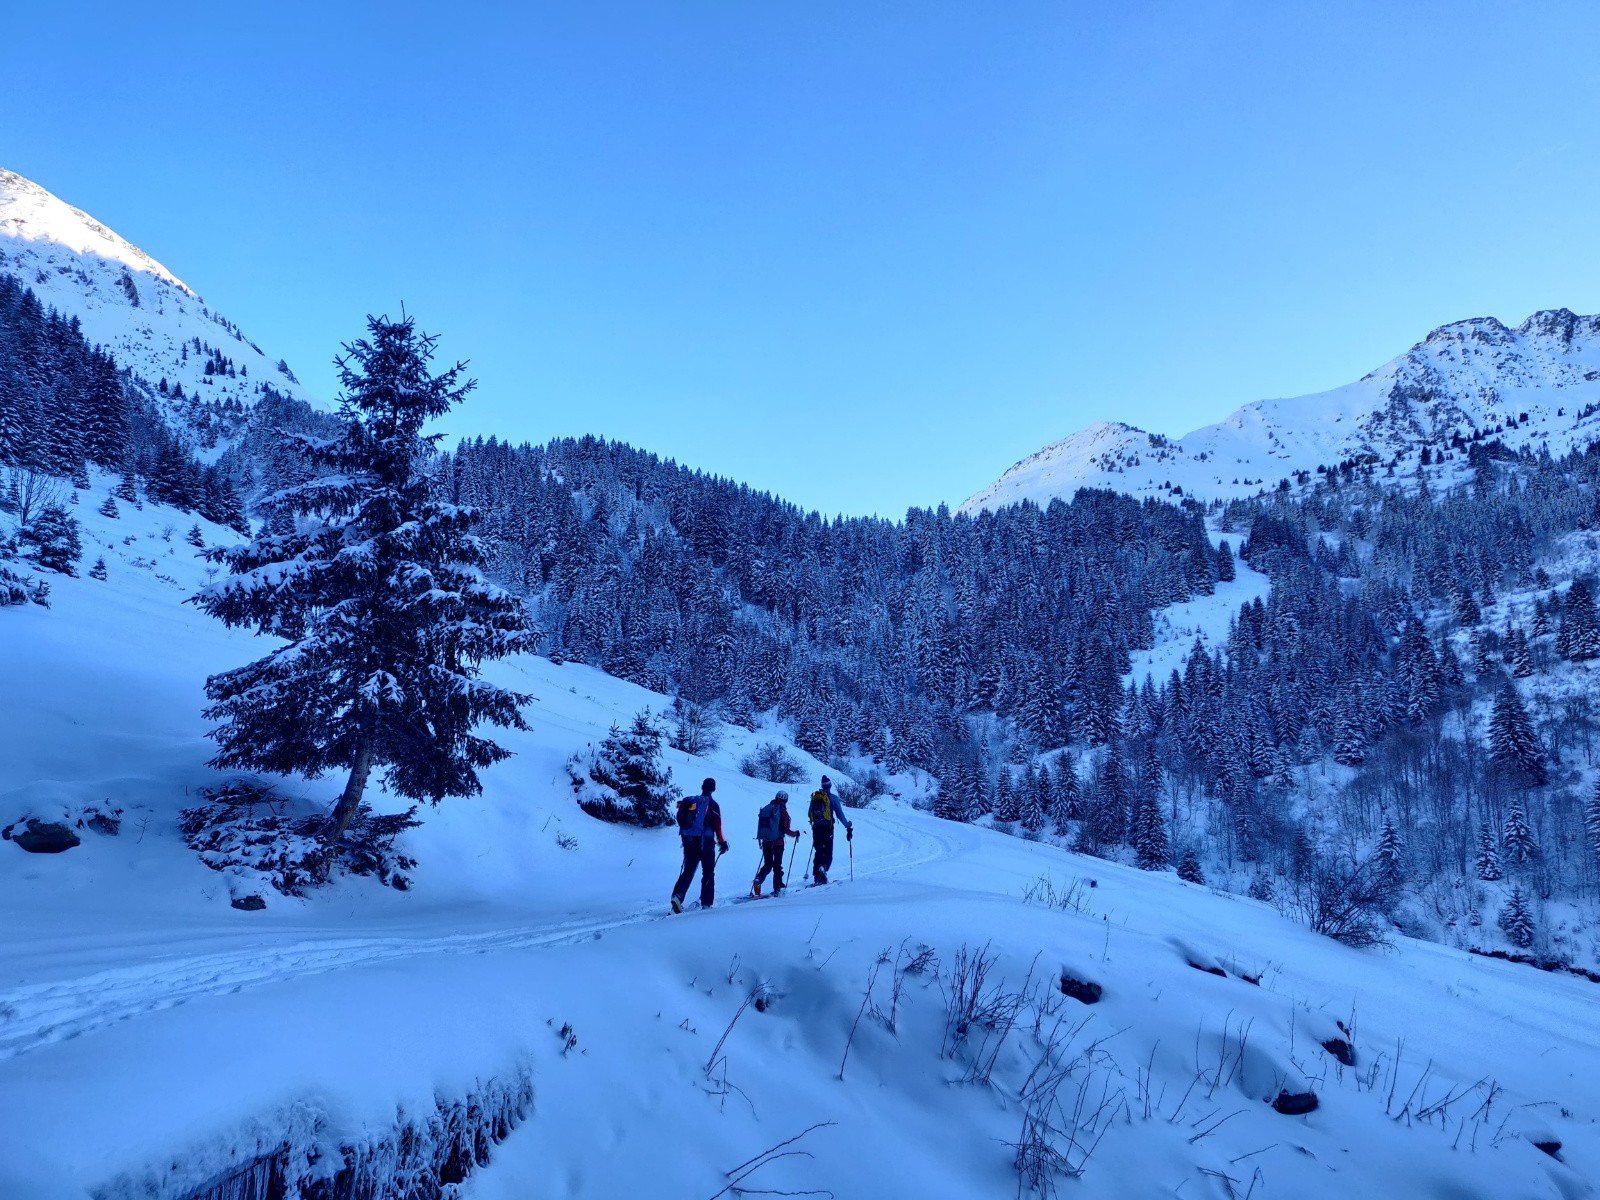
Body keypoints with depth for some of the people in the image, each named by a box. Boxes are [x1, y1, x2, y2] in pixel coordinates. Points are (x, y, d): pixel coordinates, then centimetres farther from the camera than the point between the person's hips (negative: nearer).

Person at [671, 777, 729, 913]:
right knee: (708, 873, 7)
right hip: (705, 842, -4)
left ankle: (677, 895, -14)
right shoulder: (712, 804, -6)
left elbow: (681, 821, 13)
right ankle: (706, 903, 5)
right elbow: (717, 825, -10)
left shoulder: (690, 801, 10)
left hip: (688, 842, 5)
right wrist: (722, 842, -1)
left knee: (688, 871, 9)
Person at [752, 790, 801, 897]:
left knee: (767, 865, 13)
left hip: (765, 842, 4)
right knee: (777, 865, 9)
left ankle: (758, 879, -12)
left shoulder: (765, 809, 6)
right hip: (778, 842, -4)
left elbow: (760, 826, 11)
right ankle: (776, 889, 9)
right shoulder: (783, 812, -10)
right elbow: (786, 830, -12)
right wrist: (796, 833, 6)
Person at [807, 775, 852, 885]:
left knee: (818, 852, 13)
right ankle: (823, 868, -29)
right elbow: (840, 814, -6)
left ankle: (816, 876, 9)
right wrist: (848, 826, 1)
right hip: (827, 828, -4)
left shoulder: (814, 797, 9)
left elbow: (809, 814, 17)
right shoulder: (832, 797, -3)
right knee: (828, 853, -1)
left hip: (816, 828, 4)